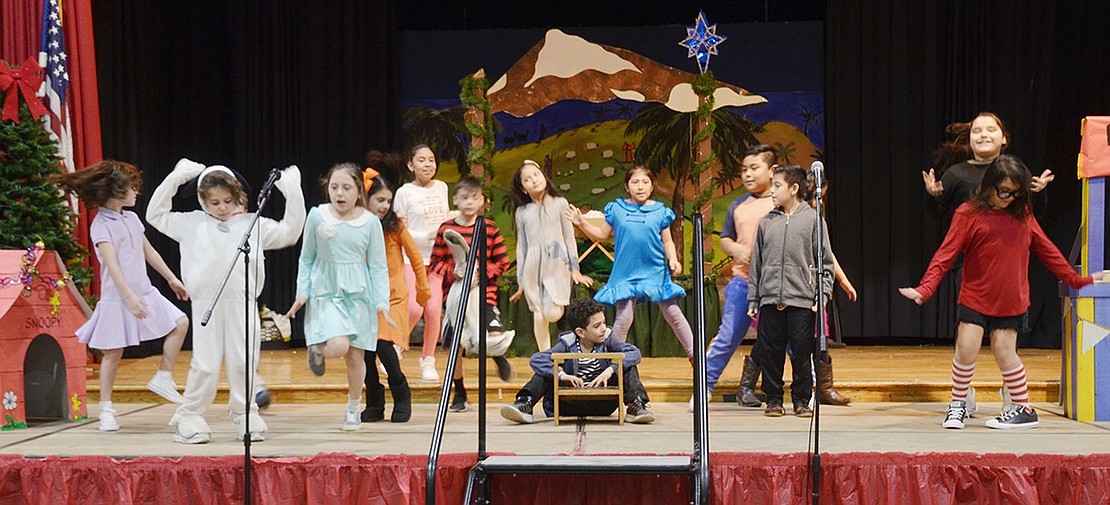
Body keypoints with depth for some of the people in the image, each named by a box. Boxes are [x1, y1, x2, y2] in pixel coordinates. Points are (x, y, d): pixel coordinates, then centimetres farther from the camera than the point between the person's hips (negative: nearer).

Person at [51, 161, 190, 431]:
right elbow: (112, 264, -20)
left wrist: (172, 279, 22)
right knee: (113, 353, -1)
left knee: (180, 323, -1)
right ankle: (106, 410, 10)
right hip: (117, 298, -7)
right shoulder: (101, 224, -11)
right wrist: (129, 296, -28)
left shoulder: (132, 218, 12)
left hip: (145, 293, 7)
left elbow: (149, 252, 20)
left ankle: (163, 378, 12)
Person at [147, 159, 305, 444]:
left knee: (244, 364, 6)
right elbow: (155, 215, 15)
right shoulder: (192, 223, 12)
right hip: (206, 305, -1)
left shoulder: (252, 224, 11)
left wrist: (292, 194, 5)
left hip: (243, 305, 1)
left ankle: (246, 415, 19)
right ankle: (190, 418, 11)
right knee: (204, 366, -1)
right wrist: (174, 179, 9)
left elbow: (289, 232, 13)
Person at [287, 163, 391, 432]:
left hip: (358, 293, 1)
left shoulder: (370, 222, -2)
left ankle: (353, 410, 25)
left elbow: (378, 266, 2)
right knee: (337, 347, -22)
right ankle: (317, 348, 14)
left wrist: (382, 303, -4)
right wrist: (302, 293, 0)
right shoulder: (317, 216, -2)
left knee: (355, 356, 5)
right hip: (325, 292, -1)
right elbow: (306, 258, 7)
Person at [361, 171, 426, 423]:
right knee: (366, 350, -2)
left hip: (393, 296, -3)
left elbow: (415, 256, 4)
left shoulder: (395, 226, -4)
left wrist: (423, 288, 10)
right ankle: (374, 405, 13)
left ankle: (402, 395, 3)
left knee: (384, 344, -17)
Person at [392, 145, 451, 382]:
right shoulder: (404, 192, -5)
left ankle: (428, 362, 11)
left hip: (438, 258, 4)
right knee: (414, 309, -17)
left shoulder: (442, 187, 8)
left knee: (434, 310, -4)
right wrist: (427, 236, -17)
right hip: (412, 258, -4)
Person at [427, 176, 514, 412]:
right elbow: (435, 263, 4)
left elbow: (502, 262, 2)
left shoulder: (490, 228, 1)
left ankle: (499, 357, 21)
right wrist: (452, 272, -14)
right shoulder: (446, 229, 3)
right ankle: (459, 395, 20)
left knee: (496, 337, -18)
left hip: (484, 293, -1)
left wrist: (482, 272, -13)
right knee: (455, 346, 3)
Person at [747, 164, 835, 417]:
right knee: (770, 354, 4)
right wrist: (753, 300, 9)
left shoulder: (813, 219, 3)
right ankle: (773, 399, 16)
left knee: (802, 354, 2)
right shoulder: (767, 222, 10)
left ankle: (802, 400, 14)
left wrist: (823, 294, -7)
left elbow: (826, 261, 2)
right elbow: (756, 263, 12)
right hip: (770, 300, 3)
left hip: (802, 300, -2)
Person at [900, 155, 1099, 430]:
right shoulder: (969, 214, -7)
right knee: (966, 349, -6)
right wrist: (925, 289, -21)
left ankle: (1022, 407, 16)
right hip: (975, 298, -1)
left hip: (1010, 300, 1)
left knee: (1004, 352, 1)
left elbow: (1046, 249, 14)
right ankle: (959, 403, 14)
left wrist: (1075, 280, 18)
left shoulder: (1023, 215, 4)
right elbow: (946, 254, -11)